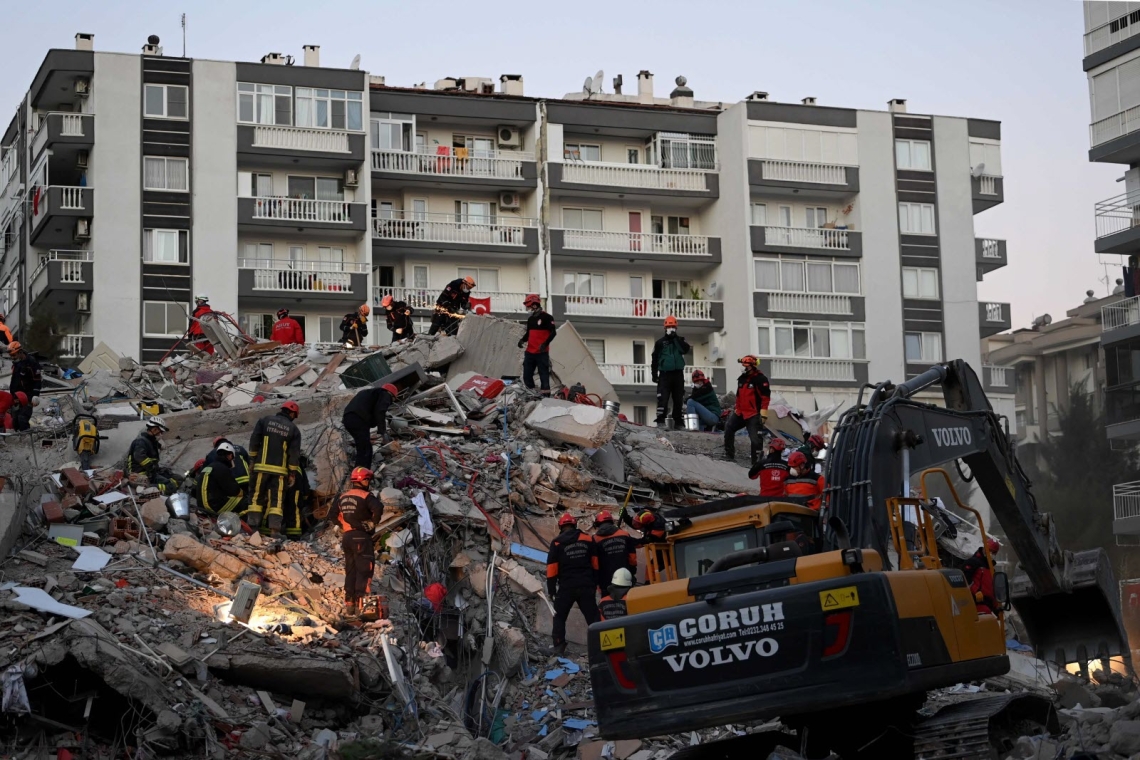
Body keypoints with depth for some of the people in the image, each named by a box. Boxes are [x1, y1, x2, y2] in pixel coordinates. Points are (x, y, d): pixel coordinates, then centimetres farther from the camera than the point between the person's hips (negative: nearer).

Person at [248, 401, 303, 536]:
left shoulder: (265, 421, 5)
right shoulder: (293, 430, 4)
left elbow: (254, 441, 2)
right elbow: (294, 453, 2)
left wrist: (252, 459, 10)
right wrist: (292, 473, 7)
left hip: (262, 466, 0)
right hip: (280, 469, 0)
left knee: (257, 496, 6)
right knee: (277, 499, 1)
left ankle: (252, 526, 1)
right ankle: (275, 528, -8)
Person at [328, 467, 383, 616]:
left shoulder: (343, 497, 11)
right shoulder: (366, 496, -10)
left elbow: (333, 514, 14)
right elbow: (378, 508, -27)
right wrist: (372, 523, -12)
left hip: (346, 537, 7)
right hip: (361, 537, -7)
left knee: (350, 570, 14)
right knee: (364, 570, -5)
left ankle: (349, 603, 16)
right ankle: (361, 603, -14)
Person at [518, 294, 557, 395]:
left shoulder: (546, 317, -8)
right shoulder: (530, 319, 16)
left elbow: (553, 332, -13)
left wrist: (545, 343, -25)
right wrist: (522, 340, 5)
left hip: (542, 352, -8)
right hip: (530, 352, 8)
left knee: (544, 374, -6)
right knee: (527, 374, 7)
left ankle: (545, 393, -3)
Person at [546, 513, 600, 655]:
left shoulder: (557, 543, -1)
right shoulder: (588, 539, 5)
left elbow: (552, 568, -2)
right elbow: (596, 564, 7)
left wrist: (551, 588, 4)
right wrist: (595, 582, 14)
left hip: (566, 586, -1)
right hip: (586, 586, 2)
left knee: (560, 616, 13)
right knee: (592, 616, 6)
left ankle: (559, 645, 6)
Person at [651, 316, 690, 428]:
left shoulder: (680, 340, 11)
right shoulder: (660, 342, 6)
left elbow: (686, 349, -10)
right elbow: (654, 359, 6)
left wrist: (676, 338, -11)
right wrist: (654, 374, 0)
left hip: (678, 374, 2)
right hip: (665, 374, -2)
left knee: (679, 399, 5)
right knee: (663, 399, -13)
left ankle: (679, 422, 9)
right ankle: (660, 421, -15)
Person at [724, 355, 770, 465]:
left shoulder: (760, 379, -13)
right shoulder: (742, 378, 13)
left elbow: (765, 397, -17)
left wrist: (763, 414, -21)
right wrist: (736, 408, 25)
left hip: (753, 414, -8)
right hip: (740, 412, 8)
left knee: (756, 438, -8)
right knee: (728, 429, 9)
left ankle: (757, 460, -4)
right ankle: (729, 454, 19)